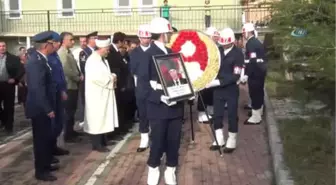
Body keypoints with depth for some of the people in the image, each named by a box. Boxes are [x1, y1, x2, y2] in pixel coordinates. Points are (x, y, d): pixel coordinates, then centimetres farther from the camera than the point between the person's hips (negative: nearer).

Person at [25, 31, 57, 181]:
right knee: (41, 139, 1)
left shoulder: (39, 59, 8)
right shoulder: (36, 62, -23)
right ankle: (41, 171, 13)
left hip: (43, 107, 10)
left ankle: (45, 164, 32)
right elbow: (37, 88, -26)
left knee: (46, 137, 18)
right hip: (40, 108, -10)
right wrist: (48, 109, -22)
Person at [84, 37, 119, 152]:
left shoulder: (102, 59, 13)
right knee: (97, 119, -2)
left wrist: (112, 77, -1)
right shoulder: (92, 60, -17)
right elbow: (95, 77, -28)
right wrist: (110, 79, -17)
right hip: (96, 94, -9)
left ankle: (102, 141, 23)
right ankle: (97, 144, 5)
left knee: (102, 118, 14)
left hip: (103, 94, 9)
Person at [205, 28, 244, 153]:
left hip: (231, 90, -4)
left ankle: (231, 142, 21)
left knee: (232, 115, 7)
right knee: (217, 115, 10)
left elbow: (235, 76, -19)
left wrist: (218, 82, -25)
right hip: (218, 89, 5)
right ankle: (219, 140, 25)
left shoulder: (238, 54, -13)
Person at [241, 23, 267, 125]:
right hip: (261, 70, 10)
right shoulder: (257, 42, 14)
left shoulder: (250, 43, -17)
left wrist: (246, 74, -23)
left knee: (254, 93, -6)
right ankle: (258, 111, 37)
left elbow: (252, 61, -23)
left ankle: (256, 117, -2)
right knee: (258, 91, 21)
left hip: (255, 72, -10)